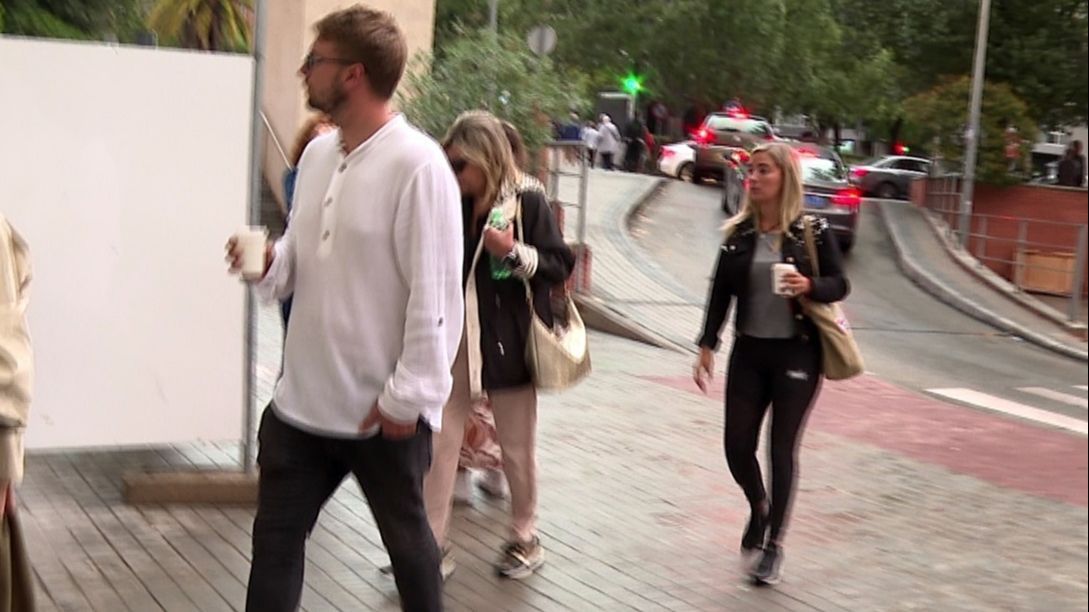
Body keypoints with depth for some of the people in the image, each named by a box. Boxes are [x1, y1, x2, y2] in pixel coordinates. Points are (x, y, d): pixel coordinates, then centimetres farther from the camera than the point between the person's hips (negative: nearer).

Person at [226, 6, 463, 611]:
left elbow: (434, 294, -19)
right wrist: (270, 262, -7)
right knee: (276, 536, 11)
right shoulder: (317, 154, 6)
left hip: (384, 409, -6)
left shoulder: (417, 164, -18)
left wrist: (408, 395, -18)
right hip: (302, 399, 7)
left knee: (406, 539, 16)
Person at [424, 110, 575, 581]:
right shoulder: (453, 206, 4)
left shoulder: (528, 204, -9)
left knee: (517, 448, 11)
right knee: (439, 443, 0)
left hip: (507, 343, -4)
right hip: (456, 340, 4)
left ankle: (525, 540, 28)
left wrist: (514, 252, -22)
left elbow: (561, 265, -9)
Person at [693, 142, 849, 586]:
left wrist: (809, 286, -24)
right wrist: (707, 346, 1)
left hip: (796, 353, -3)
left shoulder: (813, 231, -7)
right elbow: (721, 292, 5)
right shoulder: (738, 232, 1)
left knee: (783, 449, 1)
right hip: (748, 352, 3)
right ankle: (758, 508, 36)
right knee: (737, 445, 4)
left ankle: (773, 545, 15)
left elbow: (840, 285, -3)